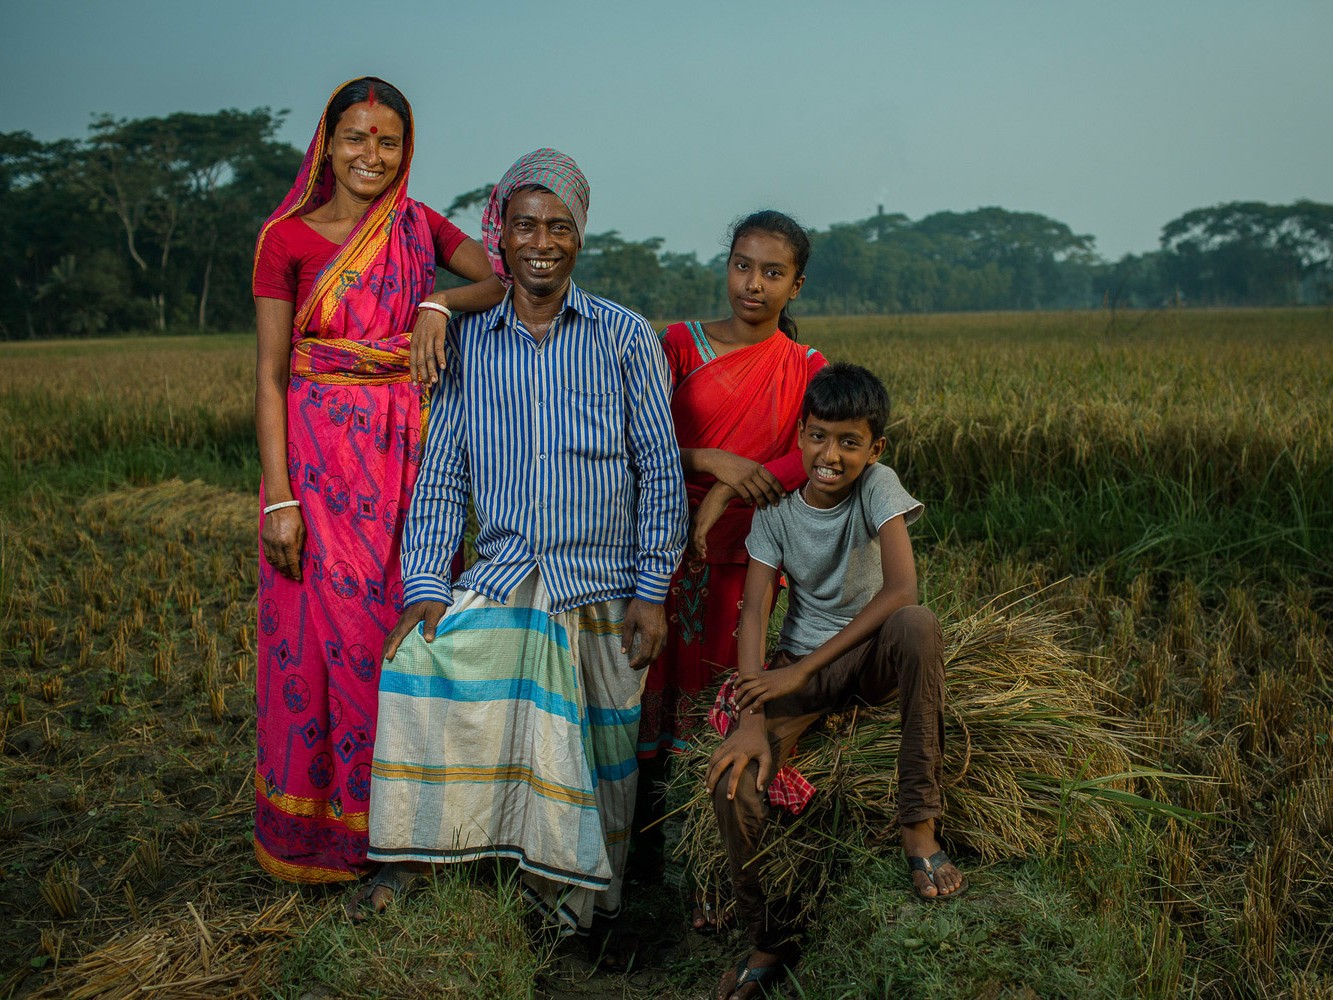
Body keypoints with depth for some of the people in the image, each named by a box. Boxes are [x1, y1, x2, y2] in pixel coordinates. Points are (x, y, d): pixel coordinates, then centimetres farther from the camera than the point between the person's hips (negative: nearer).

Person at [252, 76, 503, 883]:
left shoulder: (420, 226, 8)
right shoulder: (288, 238, -2)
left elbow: (508, 279, -1)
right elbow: (271, 377, -5)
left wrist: (442, 302, -20)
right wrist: (280, 498, -12)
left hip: (407, 454, 3)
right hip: (320, 456, -3)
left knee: (399, 627, 8)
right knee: (322, 633, 2)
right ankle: (312, 827, 20)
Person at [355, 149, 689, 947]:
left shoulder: (625, 336, 5)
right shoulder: (467, 343, 9)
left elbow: (661, 470, 2)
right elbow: (441, 475, 8)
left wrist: (654, 591, -5)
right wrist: (424, 586, -3)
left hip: (605, 585, -1)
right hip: (502, 575, 1)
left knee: (596, 746, -3)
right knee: (422, 659, -22)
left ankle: (578, 887, 20)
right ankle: (407, 858, -10)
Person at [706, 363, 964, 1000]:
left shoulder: (878, 485, -12)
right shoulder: (776, 509, -4)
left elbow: (900, 590, -25)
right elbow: (754, 614, -9)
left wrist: (802, 669, -25)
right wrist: (751, 720, -24)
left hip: (871, 656, -2)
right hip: (801, 667, 2)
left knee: (918, 625, -38)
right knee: (733, 781, -22)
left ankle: (919, 825, -24)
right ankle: (768, 941, 3)